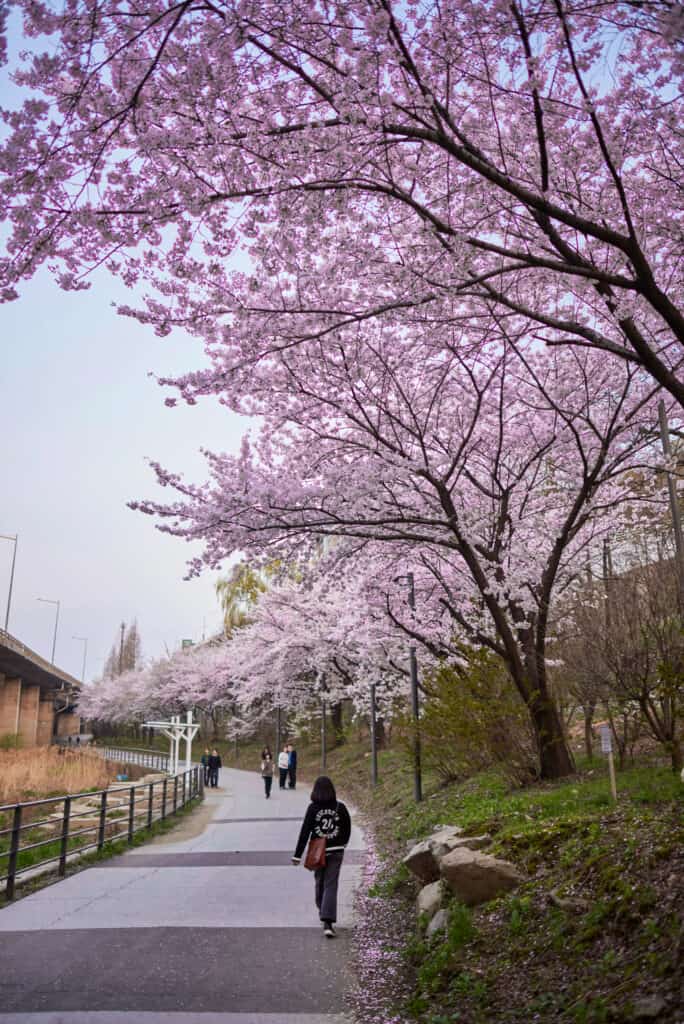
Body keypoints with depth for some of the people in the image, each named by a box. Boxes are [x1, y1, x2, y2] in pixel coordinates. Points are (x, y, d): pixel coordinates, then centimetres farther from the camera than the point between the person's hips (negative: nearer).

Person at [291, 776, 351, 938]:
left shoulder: (313, 807, -11)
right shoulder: (340, 807, -4)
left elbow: (305, 832, -12)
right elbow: (347, 828, 6)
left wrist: (297, 855, -9)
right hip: (336, 851, 0)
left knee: (320, 882, 21)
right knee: (331, 885, -1)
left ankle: (323, 912, 38)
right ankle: (328, 922, -12)